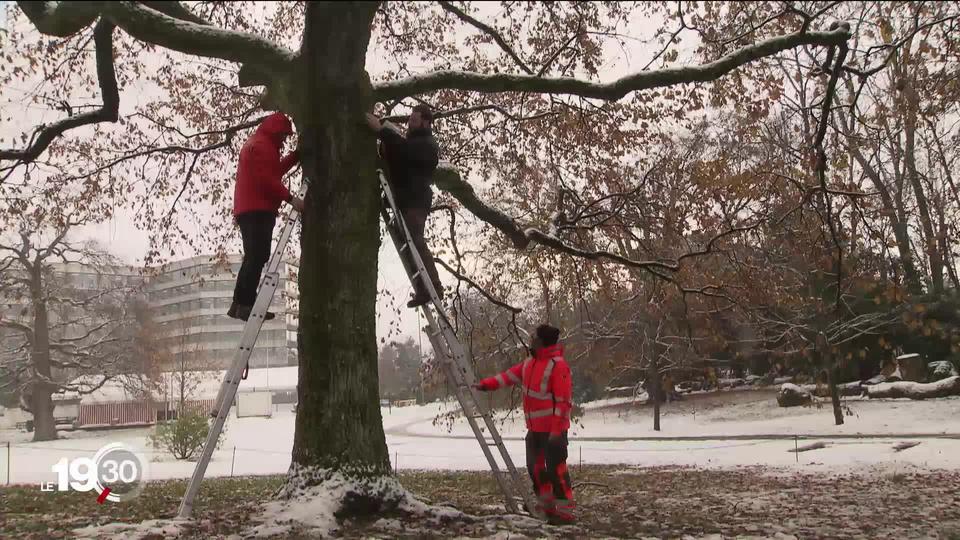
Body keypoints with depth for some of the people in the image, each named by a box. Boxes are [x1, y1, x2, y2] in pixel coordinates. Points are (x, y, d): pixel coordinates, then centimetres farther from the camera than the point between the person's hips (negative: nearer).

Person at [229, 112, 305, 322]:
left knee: (254, 257, 13)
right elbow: (266, 179, -18)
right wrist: (290, 198, -18)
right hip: (257, 210, -11)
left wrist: (297, 155, 22)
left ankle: (240, 304, 12)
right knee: (258, 256, -15)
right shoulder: (261, 145, -8)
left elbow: (275, 170, 27)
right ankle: (245, 304, -20)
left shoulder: (256, 144, 26)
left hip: (250, 209, 11)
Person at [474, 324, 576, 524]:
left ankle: (565, 511, 0)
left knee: (556, 469, -8)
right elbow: (509, 375, 19)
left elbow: (564, 400, -20)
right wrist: (486, 384, 9)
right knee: (535, 467, 14)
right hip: (535, 428, 9)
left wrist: (556, 430, -22)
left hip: (552, 429, -9)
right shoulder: (531, 363, 11)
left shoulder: (557, 365, -17)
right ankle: (547, 506, 27)